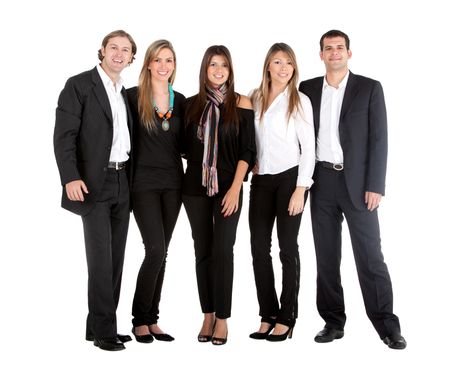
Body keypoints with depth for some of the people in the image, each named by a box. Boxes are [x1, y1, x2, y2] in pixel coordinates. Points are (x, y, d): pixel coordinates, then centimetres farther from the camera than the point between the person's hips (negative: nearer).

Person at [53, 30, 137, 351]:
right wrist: (71, 177, -22)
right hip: (94, 184, -7)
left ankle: (99, 326, 19)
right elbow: (64, 135, -11)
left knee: (115, 258, 9)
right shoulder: (79, 85, -4)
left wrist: (133, 182, 10)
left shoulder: (126, 93, 16)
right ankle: (104, 330, 3)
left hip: (122, 183, 7)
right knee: (101, 258, -7)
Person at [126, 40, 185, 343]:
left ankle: (152, 319, 17)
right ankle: (140, 319, 4)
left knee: (161, 253, 7)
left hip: (172, 182, 5)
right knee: (156, 250, -12)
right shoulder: (133, 96, -3)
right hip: (144, 181, -4)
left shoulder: (181, 101, 10)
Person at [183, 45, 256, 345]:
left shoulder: (241, 104, -1)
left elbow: (247, 150, -5)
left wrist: (235, 188, -11)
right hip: (195, 186, 3)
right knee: (203, 251, 6)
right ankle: (208, 315, 15)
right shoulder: (193, 104, 7)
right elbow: (187, 146, 13)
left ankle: (222, 318, 6)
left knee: (222, 251, -4)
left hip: (227, 188, -3)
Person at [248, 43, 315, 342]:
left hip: (290, 178, -4)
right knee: (259, 248, 3)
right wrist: (250, 164, 5)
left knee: (287, 248, 2)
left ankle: (286, 318, 12)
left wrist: (300, 189, -13)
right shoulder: (255, 98, 9)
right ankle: (268, 315, 14)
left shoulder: (300, 101, -3)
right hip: (261, 179, 4)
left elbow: (309, 147, -6)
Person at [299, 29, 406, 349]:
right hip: (322, 181, 3)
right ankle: (333, 322, 17)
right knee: (326, 256, 7)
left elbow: (379, 139, -3)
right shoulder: (308, 89, 10)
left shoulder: (369, 88, 2)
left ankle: (387, 325, 6)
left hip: (357, 182, -3)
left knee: (370, 256, -2)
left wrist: (375, 186, -10)